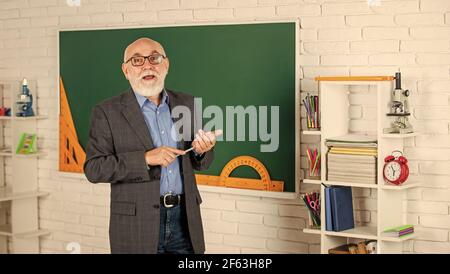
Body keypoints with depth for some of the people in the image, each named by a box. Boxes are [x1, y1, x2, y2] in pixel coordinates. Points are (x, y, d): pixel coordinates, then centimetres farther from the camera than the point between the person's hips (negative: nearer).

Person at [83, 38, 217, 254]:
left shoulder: (186, 104, 8)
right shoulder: (107, 112, -4)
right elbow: (93, 169, -10)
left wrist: (203, 150, -8)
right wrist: (145, 159, -20)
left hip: (185, 220, 3)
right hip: (137, 223, -3)